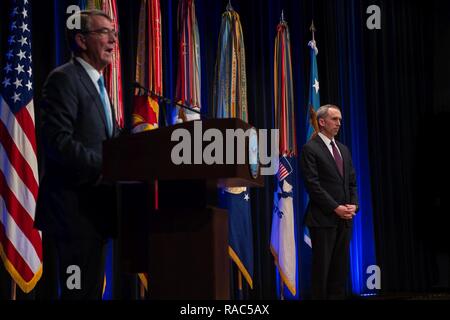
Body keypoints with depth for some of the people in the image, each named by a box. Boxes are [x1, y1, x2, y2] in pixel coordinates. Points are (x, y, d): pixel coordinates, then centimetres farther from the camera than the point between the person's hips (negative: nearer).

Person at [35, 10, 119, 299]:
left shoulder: (97, 85, 20)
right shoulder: (64, 79, -10)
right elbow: (57, 142, -21)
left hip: (95, 209, 9)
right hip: (75, 209, -9)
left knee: (92, 289, 14)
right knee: (82, 291, -6)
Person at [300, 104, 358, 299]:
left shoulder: (343, 149, 17)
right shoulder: (310, 149, -6)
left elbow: (352, 181, 17)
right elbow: (313, 185, -13)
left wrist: (353, 205, -1)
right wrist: (336, 208, -15)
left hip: (344, 218, 7)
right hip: (323, 218, -7)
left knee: (341, 269, 8)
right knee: (321, 267, -2)